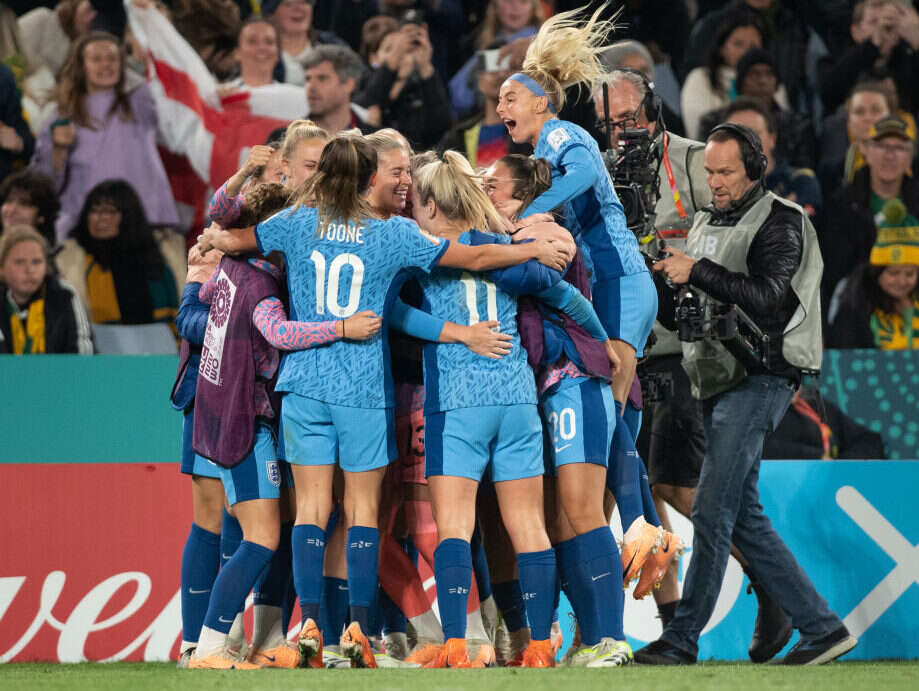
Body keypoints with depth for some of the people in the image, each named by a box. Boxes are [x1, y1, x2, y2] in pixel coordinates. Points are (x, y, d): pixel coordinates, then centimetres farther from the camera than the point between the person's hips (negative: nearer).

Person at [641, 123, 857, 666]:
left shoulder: (781, 223, -5)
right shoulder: (707, 224, 19)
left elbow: (767, 295, -19)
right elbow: (693, 306, 23)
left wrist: (698, 272, -22)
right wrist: (669, 280, 4)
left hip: (760, 378, -9)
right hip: (721, 381, 9)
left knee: (712, 510, -13)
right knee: (744, 518, 6)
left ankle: (682, 640, -11)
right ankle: (821, 627, 9)